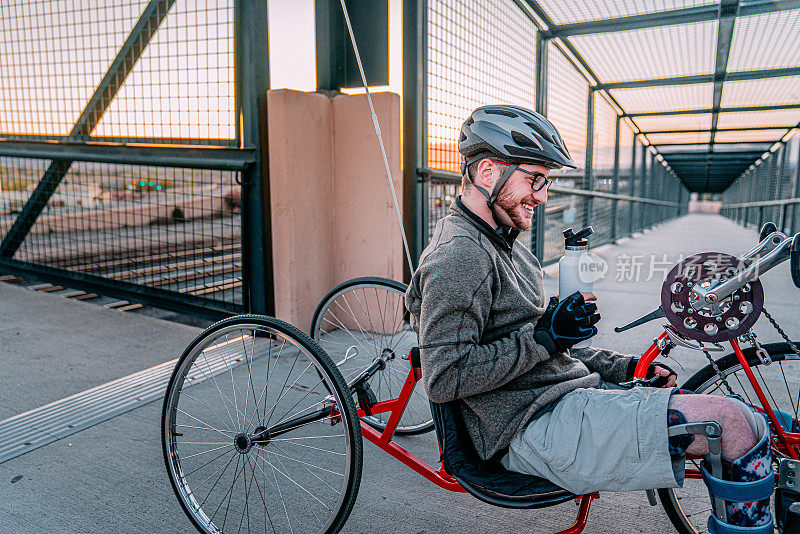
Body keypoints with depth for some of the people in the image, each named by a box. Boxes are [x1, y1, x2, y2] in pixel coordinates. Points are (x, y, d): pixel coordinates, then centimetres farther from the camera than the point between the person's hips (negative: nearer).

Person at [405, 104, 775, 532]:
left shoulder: (502, 247, 19)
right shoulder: (458, 255, -16)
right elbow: (444, 379, -22)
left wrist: (624, 367, 11)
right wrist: (543, 337, -18)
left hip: (570, 397, 10)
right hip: (540, 427, -10)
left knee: (735, 426, 9)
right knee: (738, 423, -15)